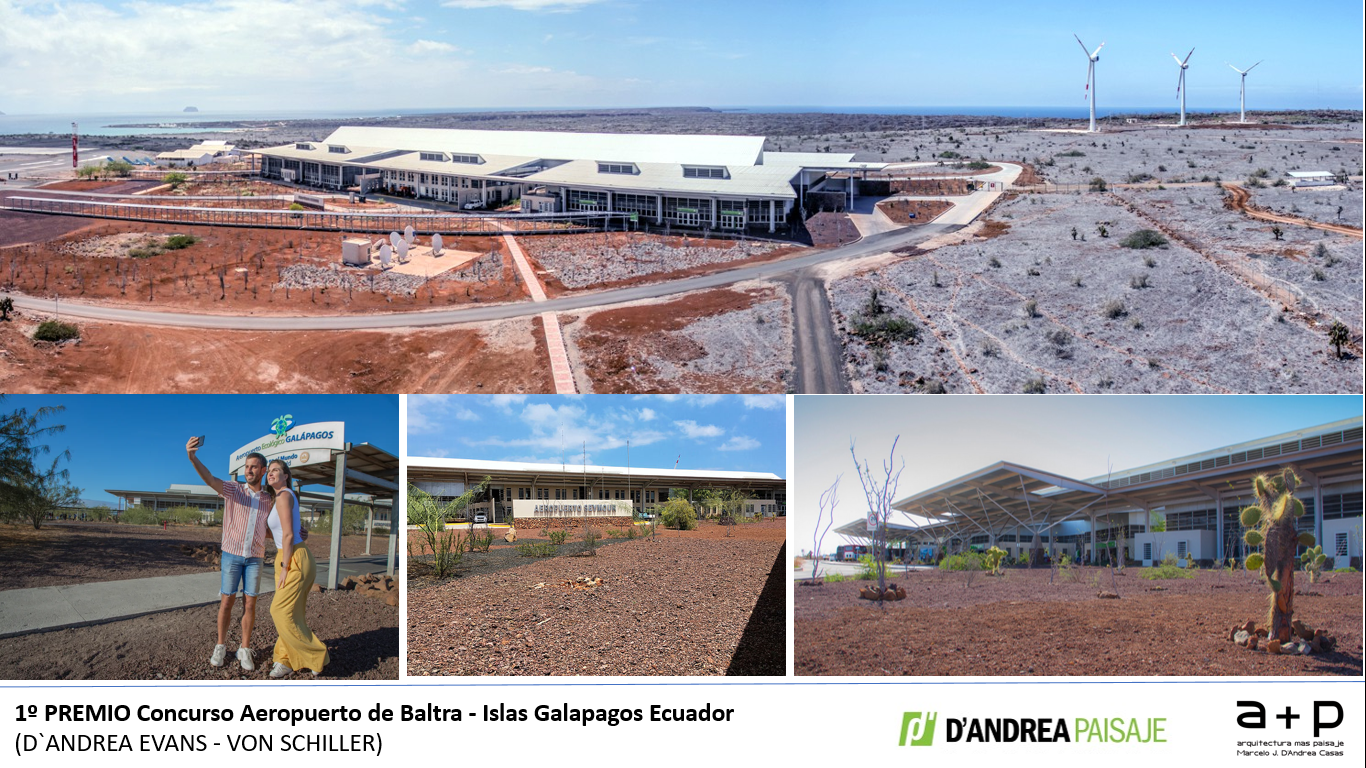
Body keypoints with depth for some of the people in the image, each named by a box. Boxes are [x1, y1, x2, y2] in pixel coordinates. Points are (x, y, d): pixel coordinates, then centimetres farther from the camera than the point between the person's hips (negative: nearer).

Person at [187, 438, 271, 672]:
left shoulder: (269, 501, 8)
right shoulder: (233, 489, -3)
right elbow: (210, 480, -23)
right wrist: (192, 457, -41)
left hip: (254, 558, 2)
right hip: (232, 555, -2)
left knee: (249, 603, 0)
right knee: (227, 601, -1)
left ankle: (244, 650, 9)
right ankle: (221, 647, 13)